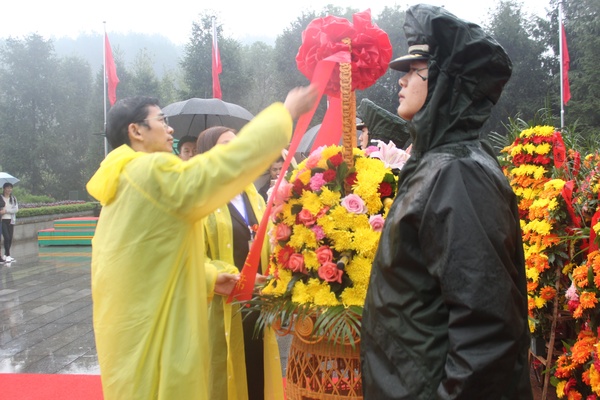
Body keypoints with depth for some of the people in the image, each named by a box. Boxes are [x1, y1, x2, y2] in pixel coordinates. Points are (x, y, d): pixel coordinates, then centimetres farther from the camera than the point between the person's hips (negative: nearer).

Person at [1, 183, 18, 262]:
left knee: (10, 238, 6)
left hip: (11, 220, 4)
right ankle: (8, 256, -9)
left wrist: (6, 210, -13)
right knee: (6, 237, -13)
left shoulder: (13, 199, 9)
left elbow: (16, 209, -2)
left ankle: (5, 255, 20)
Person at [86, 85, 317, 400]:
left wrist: (209, 278, 10)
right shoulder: (154, 171, -18)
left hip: (135, 321, 10)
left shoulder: (125, 179, 13)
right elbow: (234, 160, -19)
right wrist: (286, 112, -8)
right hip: (151, 328, -10)